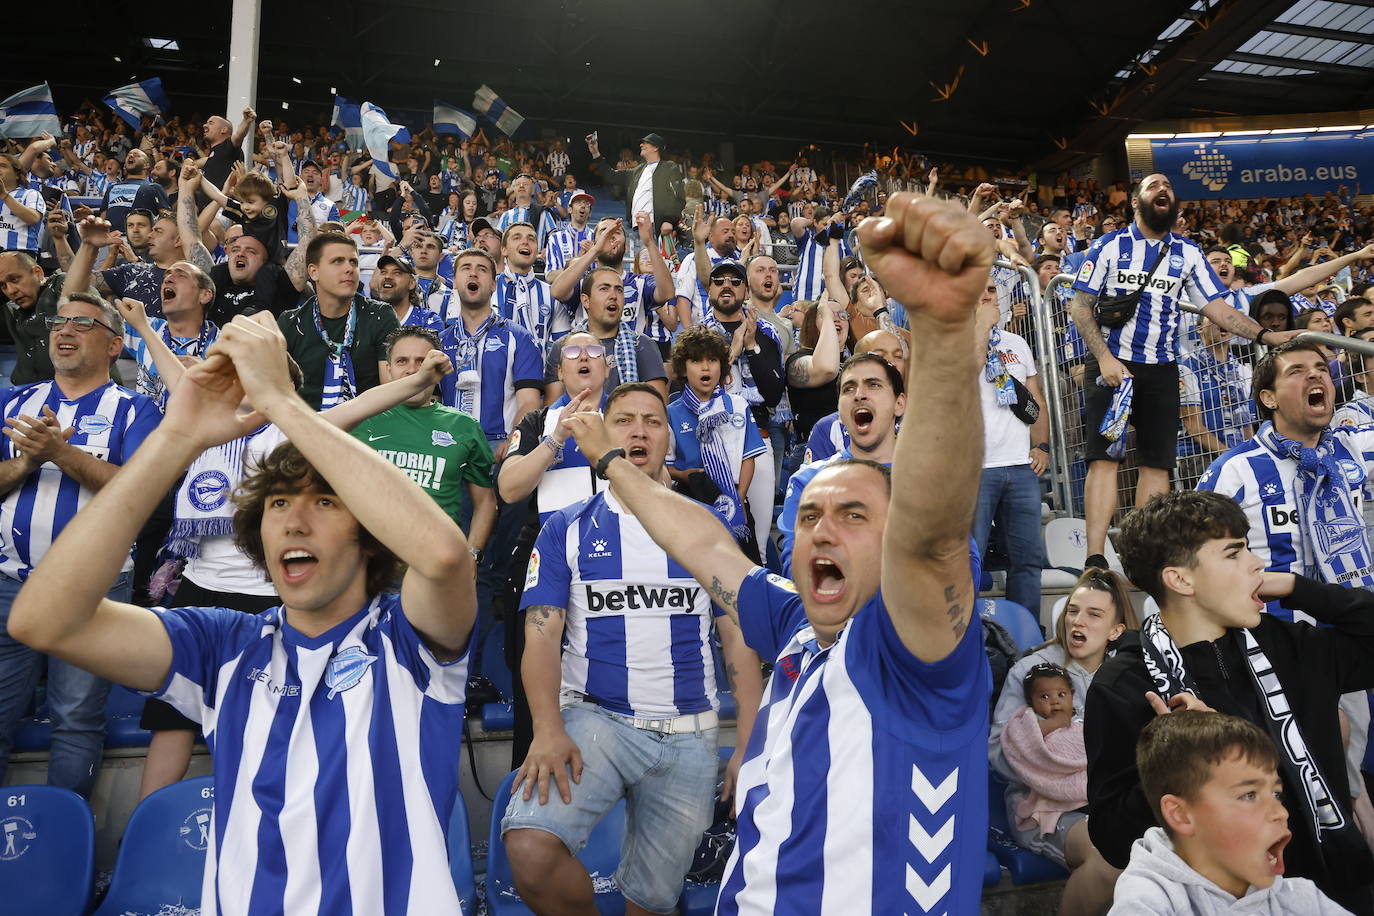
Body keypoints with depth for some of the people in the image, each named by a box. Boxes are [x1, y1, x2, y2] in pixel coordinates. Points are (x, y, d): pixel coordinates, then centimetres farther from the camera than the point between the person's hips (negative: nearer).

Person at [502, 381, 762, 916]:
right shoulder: (566, 530, 4)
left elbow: (737, 639, 6)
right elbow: (542, 635, -3)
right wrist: (547, 729, -20)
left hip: (690, 735, 2)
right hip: (595, 718, -1)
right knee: (529, 848, -25)